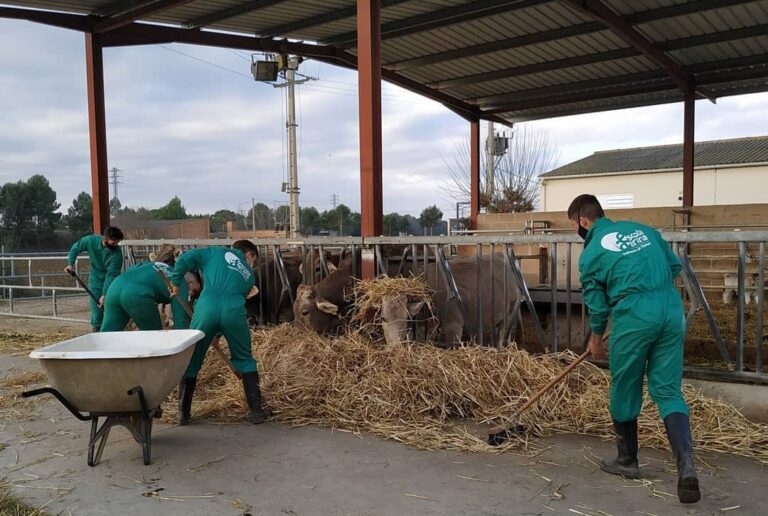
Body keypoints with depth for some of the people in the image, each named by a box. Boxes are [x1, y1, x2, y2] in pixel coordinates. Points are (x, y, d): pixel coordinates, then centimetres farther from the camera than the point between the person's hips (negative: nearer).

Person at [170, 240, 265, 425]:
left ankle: (183, 413, 25)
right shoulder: (249, 274, 32)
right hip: (233, 311, 1)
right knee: (245, 360, 21)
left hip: (207, 307, 0)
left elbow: (185, 259, 14)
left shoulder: (218, 252, 28)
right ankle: (256, 411, 19)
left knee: (191, 361, 18)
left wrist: (175, 283, 29)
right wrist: (218, 335, 39)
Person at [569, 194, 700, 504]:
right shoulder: (642, 229, 16)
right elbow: (675, 266, 20)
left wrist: (596, 339, 23)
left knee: (625, 390, 13)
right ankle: (686, 465, -7)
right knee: (668, 391, 9)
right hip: (672, 310, 5)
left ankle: (627, 461, 27)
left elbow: (597, 303, 7)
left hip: (634, 317, -5)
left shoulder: (592, 252, 2)